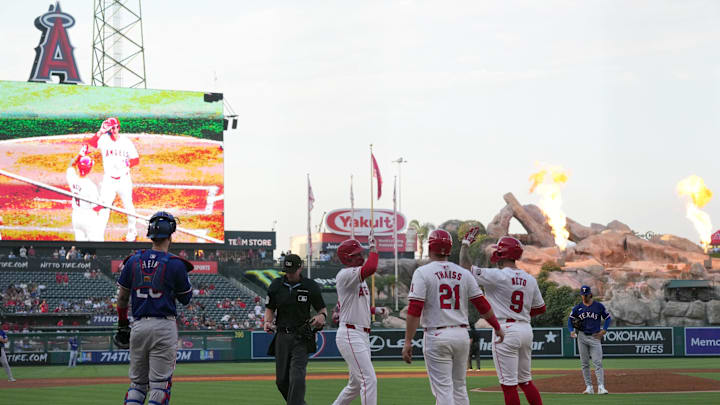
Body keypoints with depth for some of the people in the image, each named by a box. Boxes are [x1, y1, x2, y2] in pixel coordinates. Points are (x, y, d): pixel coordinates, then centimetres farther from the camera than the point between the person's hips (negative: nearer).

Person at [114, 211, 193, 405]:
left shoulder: (133, 261, 5)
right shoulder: (175, 265, -6)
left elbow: (122, 297, 10)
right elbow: (185, 298, 6)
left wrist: (122, 325, 19)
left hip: (138, 325, 4)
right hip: (164, 327, -4)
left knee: (137, 382, 13)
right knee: (160, 383, -2)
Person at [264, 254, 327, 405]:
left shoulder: (310, 286, -2)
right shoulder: (276, 285, 5)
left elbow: (322, 308, 5)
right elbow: (270, 308, 13)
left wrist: (322, 315, -18)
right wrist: (268, 321, -8)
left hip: (301, 337, -3)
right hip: (281, 336, 4)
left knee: (297, 378, -17)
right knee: (281, 380, 6)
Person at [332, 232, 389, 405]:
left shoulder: (358, 277, 18)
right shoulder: (345, 275, -14)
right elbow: (370, 268, -33)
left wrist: (375, 310, 14)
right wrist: (373, 247, -19)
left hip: (362, 335, 10)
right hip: (350, 336, -10)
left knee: (356, 384, 16)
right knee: (369, 379, -16)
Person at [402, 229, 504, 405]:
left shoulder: (423, 272, -6)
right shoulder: (463, 273, 7)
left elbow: (414, 310, -14)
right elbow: (482, 305, 7)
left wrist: (408, 341, -13)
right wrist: (497, 328, 20)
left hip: (436, 336, -5)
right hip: (462, 334, 5)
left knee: (443, 389, -4)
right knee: (459, 386, 16)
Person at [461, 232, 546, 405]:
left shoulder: (497, 276, -11)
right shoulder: (530, 280, 9)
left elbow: (465, 267, -9)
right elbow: (540, 308, 16)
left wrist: (465, 243, 3)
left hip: (506, 330, -7)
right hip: (526, 329, 7)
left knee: (508, 384, -4)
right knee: (525, 381, 17)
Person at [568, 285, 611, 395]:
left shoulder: (599, 306, 1)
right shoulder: (577, 308, 5)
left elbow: (607, 317, 8)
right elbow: (570, 319, 7)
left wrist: (604, 330, -4)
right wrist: (571, 331, -10)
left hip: (595, 337, -3)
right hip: (582, 337, 3)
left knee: (598, 363, -11)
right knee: (584, 364, 4)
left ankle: (601, 387, -15)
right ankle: (589, 387, 9)